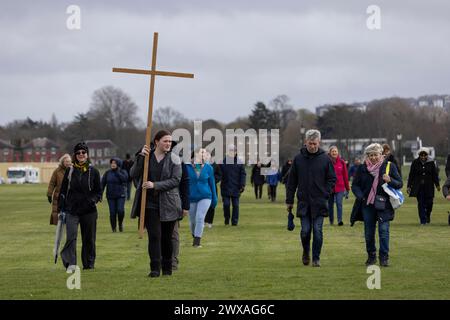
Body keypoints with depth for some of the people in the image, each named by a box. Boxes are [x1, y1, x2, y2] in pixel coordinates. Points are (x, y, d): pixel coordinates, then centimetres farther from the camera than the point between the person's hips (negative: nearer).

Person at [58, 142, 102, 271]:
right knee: (71, 236, -17)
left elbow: (98, 191, 10)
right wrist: (61, 207, 5)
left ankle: (89, 264, 19)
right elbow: (63, 190, 11)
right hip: (72, 209, 0)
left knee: (89, 239, 7)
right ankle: (70, 263, -22)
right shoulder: (70, 171, 6)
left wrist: (93, 200, -10)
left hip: (89, 211, 0)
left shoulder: (93, 171, 4)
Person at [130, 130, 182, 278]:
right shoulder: (146, 156, 5)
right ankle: (155, 268, -9)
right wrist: (140, 157, -16)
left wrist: (155, 185, -17)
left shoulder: (174, 159, -1)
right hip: (150, 203, 0)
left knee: (167, 237, 7)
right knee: (154, 235, -9)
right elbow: (133, 174, -4)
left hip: (168, 204, 0)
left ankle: (167, 268, 20)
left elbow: (175, 180, -8)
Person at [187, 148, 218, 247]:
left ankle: (197, 242, -12)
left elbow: (212, 183, 9)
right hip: (191, 198, 0)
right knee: (192, 221, 11)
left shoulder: (208, 168, -1)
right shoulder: (187, 167, -8)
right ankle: (194, 236, 38)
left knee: (200, 218, -16)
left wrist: (214, 198, 12)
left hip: (205, 197, 0)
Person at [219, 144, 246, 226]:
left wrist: (242, 185, -4)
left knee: (235, 205, 3)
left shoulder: (239, 162, 3)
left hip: (236, 188, 0)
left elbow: (243, 174, 3)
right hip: (225, 188, 0)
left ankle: (235, 221, 11)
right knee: (226, 204, -1)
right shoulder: (223, 162, 1)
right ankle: (226, 219, 18)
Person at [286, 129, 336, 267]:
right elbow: (291, 181, 7)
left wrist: (326, 193, -3)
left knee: (317, 231, -2)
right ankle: (306, 252, 24)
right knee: (305, 230, -1)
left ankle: (316, 258, 9)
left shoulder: (325, 159, 0)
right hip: (303, 202, 1)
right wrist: (289, 200, 6)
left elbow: (332, 178, 8)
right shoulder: (298, 158, 2)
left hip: (319, 203, -1)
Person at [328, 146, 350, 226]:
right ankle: (331, 221, 22)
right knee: (330, 204, 10)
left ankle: (340, 220, -16)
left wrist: (347, 187, 7)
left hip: (340, 187, 0)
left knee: (339, 203, -12)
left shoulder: (341, 162, 3)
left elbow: (345, 175, 7)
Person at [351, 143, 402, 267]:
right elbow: (355, 185, 11)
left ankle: (384, 257, -4)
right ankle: (371, 256, 20)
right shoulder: (362, 168, 5)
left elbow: (400, 184, 3)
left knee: (384, 230, -11)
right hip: (368, 205, 2)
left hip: (384, 205, -2)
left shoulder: (389, 166, 1)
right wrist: (360, 196, -7)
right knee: (368, 232, 5)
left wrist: (390, 181, -18)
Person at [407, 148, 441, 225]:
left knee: (429, 202, 0)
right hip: (418, 187, -1)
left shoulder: (431, 163, 2)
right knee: (421, 203, -4)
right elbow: (411, 175, 3)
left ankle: (428, 215, 31)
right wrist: (409, 186, 0)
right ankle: (423, 221, 0)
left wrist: (437, 185, 4)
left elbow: (435, 175, 7)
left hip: (428, 186, 1)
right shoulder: (415, 163, 1)